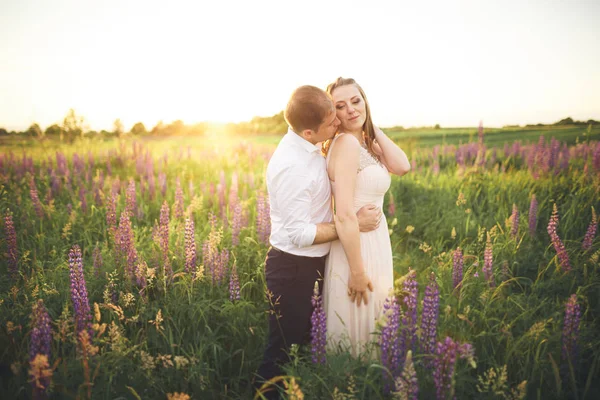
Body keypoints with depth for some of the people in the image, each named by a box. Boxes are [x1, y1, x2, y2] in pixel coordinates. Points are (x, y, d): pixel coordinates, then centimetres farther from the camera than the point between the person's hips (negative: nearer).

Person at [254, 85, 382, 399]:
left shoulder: (307, 147, -1)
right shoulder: (291, 167, -28)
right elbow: (299, 234, -25)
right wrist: (354, 224, -17)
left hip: (311, 263, 9)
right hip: (292, 268, -9)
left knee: (303, 340, 23)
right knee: (285, 348, 10)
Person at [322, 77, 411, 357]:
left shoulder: (365, 144, 9)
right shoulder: (346, 143, -20)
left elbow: (402, 167, -7)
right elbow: (344, 215, -24)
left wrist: (373, 127, -2)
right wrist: (358, 271, -22)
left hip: (374, 242, 9)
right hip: (357, 248, -9)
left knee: (368, 329, 23)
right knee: (357, 334, 8)